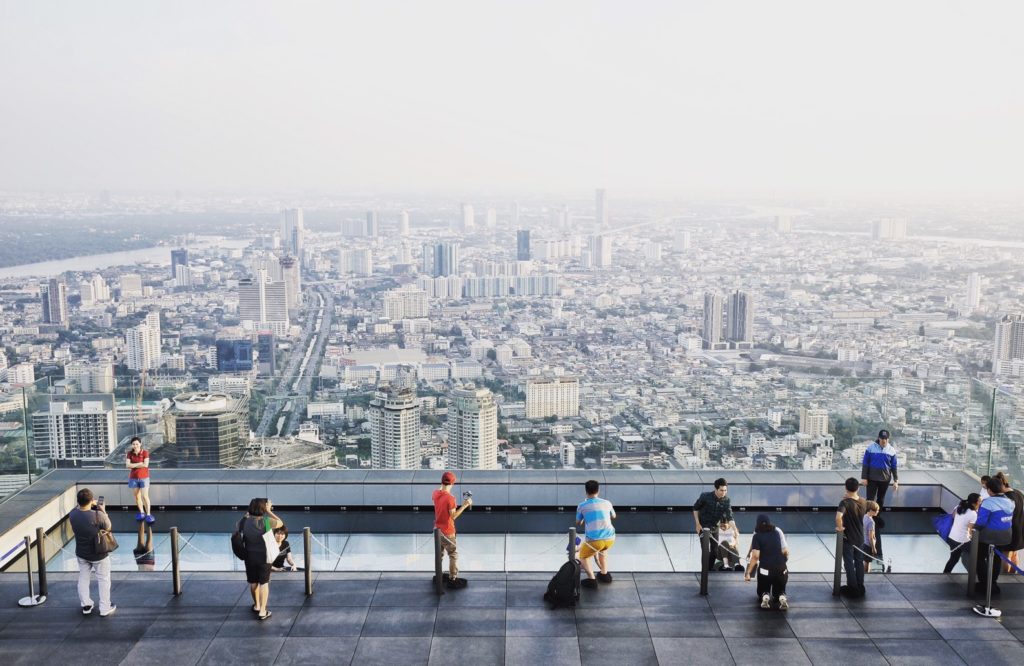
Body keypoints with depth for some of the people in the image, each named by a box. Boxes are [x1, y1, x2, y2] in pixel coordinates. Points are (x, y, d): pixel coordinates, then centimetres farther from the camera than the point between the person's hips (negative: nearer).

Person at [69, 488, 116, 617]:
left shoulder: (73, 514, -17)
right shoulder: (98, 515, -31)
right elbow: (108, 527, -12)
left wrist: (89, 506, 4)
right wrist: (103, 511, -5)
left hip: (81, 553, 4)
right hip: (99, 555, -4)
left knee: (83, 579, 22)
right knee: (103, 580, 13)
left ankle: (86, 605, 33)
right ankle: (105, 609, 22)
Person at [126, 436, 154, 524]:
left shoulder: (145, 452, -7)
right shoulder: (130, 453, 1)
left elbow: (145, 465, -17)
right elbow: (127, 465, -10)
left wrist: (134, 465, -11)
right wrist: (139, 464, -16)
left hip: (143, 477, -3)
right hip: (133, 478, 3)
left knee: (145, 496, -8)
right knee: (137, 496, 10)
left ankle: (148, 515, -5)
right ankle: (141, 513, 25)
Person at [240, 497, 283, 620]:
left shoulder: (245, 522, -11)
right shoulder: (266, 522, -21)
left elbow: (238, 524, 14)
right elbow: (280, 523, -3)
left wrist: (247, 513, 12)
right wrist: (269, 511, -2)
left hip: (250, 557, 3)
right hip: (264, 556, -3)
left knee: (253, 582, 20)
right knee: (264, 583, 8)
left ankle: (257, 605, 38)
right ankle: (262, 611, 8)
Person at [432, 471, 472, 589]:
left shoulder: (435, 493, -5)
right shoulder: (450, 498, -26)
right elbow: (453, 516, -20)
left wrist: (442, 486, 25)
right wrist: (465, 505, -21)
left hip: (437, 528, 8)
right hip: (447, 531, -8)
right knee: (454, 554, 4)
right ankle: (453, 580, 6)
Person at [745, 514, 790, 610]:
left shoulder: (757, 536, -3)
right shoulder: (778, 532, 5)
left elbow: (755, 556, -12)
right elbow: (785, 551, 2)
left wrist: (748, 573, -8)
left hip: (764, 569, -2)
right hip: (781, 569, 2)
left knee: (762, 592, 23)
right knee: (779, 591, 23)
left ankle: (765, 597, -13)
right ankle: (782, 598, -13)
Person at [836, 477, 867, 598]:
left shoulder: (845, 503, -23)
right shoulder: (862, 502, -5)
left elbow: (838, 517, -40)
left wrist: (840, 527, -24)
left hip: (848, 538, -5)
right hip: (860, 537, 5)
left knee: (849, 564, 7)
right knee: (859, 562, 17)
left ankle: (852, 588, 13)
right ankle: (860, 587, 24)